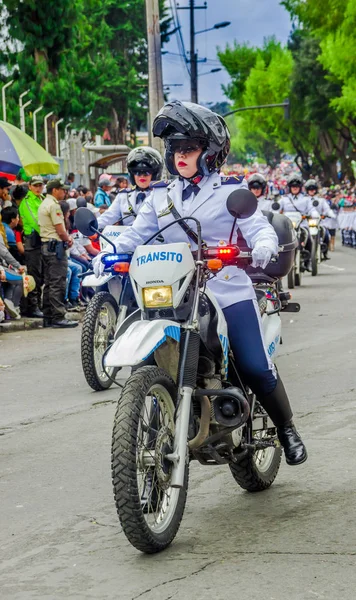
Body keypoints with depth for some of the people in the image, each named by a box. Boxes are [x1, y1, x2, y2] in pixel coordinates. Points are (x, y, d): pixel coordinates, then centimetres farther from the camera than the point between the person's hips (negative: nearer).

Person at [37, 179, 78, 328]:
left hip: (46, 245, 10)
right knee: (58, 283, -10)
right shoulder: (54, 205, -14)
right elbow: (60, 231, -18)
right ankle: (58, 317, -12)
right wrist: (68, 239, 1)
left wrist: (66, 238, 10)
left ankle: (48, 317, 14)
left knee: (49, 283, 11)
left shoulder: (43, 204, 17)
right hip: (56, 245, -10)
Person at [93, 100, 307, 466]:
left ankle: (287, 430, 8)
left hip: (229, 294, -4)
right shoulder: (161, 197, 17)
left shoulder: (230, 190, 5)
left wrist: (261, 248, -30)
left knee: (256, 369, -13)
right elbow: (136, 234, 8)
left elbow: (259, 228, -6)